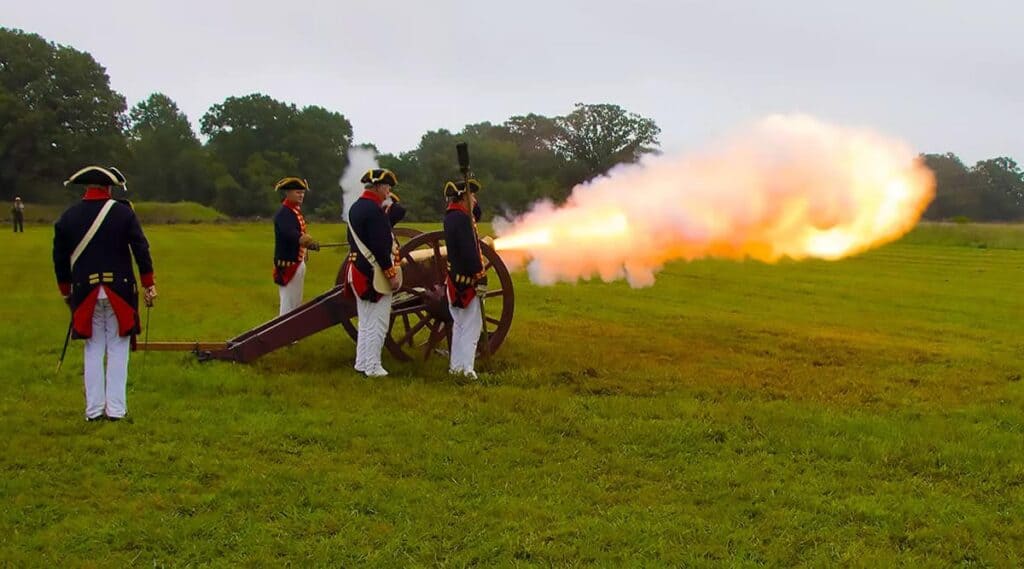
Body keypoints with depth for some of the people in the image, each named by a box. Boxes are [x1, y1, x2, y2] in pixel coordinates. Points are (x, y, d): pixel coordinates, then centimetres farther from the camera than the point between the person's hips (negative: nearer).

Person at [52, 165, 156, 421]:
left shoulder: (67, 217, 3)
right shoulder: (124, 213, -4)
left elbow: (60, 258, 9)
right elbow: (141, 249, -6)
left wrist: (66, 292, 21)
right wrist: (149, 285, 1)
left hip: (85, 293, 2)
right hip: (120, 292, -2)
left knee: (93, 350, 10)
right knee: (117, 350, 5)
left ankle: (94, 409, 11)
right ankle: (116, 408, 4)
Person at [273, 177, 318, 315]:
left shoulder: (296, 211, 15)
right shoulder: (283, 213, -17)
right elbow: (289, 233, -34)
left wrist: (311, 242, -3)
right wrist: (306, 241, -48)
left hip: (298, 262, 10)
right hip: (288, 264, -10)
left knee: (296, 303, 18)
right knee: (288, 304, -7)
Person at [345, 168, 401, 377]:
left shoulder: (355, 207, 12)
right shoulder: (374, 210, -18)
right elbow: (380, 247, -22)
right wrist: (392, 274, -18)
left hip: (359, 272, 10)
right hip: (376, 275, -10)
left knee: (366, 322, 17)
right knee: (377, 324, -3)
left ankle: (362, 363, 22)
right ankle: (373, 367, 1)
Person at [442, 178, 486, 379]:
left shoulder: (451, 216, 10)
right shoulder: (461, 218, -19)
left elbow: (475, 216, 27)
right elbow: (469, 251, -24)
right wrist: (480, 278, -21)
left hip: (455, 278, 10)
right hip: (466, 279, -10)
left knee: (460, 323, 16)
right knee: (472, 324, -6)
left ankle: (456, 365, 20)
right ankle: (465, 367, -8)